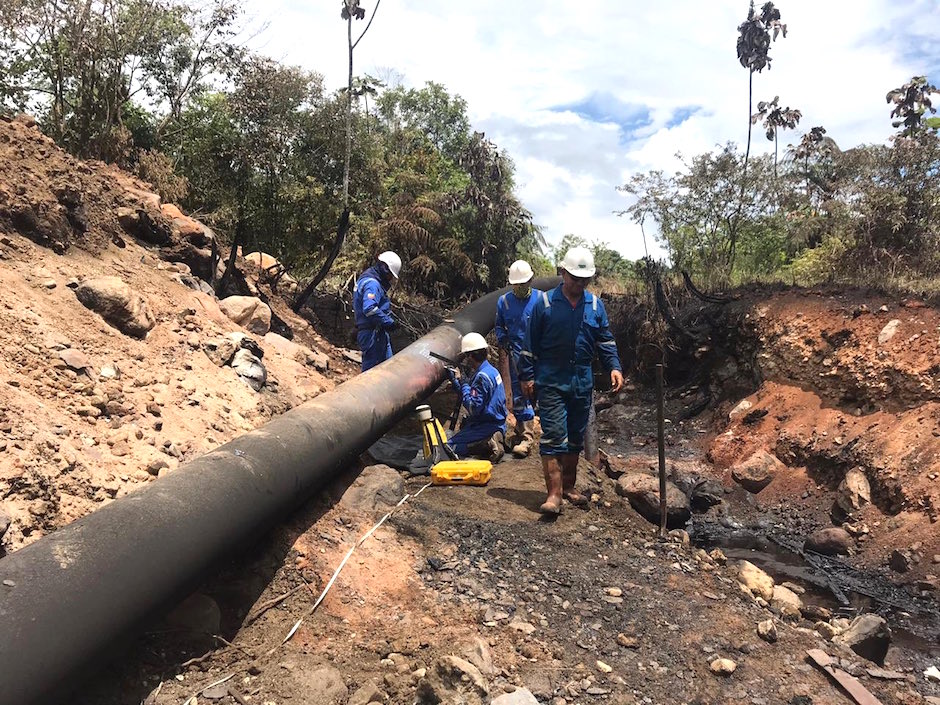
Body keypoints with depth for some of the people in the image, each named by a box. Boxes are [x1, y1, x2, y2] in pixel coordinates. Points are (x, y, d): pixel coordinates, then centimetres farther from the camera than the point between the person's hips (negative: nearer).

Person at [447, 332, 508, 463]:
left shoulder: (482, 377, -22)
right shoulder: (491, 370, 9)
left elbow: (473, 408, -24)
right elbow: (475, 397, 15)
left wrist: (463, 383, -18)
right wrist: (454, 380, 12)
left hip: (486, 427, -10)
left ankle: (487, 445, -16)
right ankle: (491, 441, 7)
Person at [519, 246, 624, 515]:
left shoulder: (595, 305, 7)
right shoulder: (545, 303, -4)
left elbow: (605, 340, 13)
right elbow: (530, 343, 0)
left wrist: (614, 366, -2)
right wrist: (527, 376, -2)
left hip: (582, 381, 5)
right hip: (551, 381, -4)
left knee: (575, 437, 13)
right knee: (554, 436, -10)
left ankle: (568, 486, 27)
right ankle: (554, 494, -8)